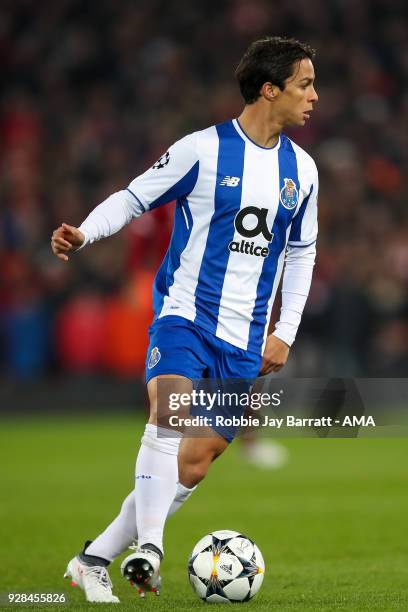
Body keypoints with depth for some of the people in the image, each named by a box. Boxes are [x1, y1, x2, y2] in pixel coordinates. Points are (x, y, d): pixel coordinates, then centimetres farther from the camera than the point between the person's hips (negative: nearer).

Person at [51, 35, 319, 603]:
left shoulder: (300, 169, 8)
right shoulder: (203, 150, -7)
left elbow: (301, 253, 19)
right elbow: (134, 198, 0)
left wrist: (285, 333, 11)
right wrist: (82, 234, -18)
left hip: (245, 341, 5)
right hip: (184, 314, -5)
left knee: (194, 463, 1)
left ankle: (95, 560, 13)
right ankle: (147, 546, -39)